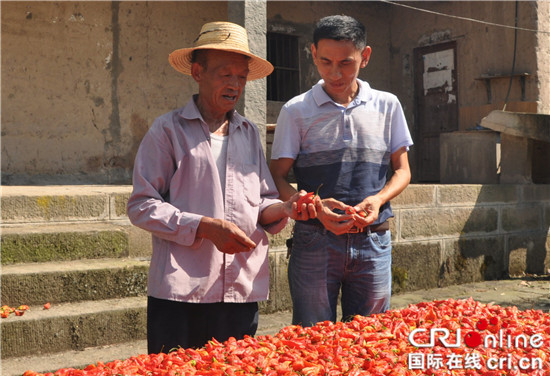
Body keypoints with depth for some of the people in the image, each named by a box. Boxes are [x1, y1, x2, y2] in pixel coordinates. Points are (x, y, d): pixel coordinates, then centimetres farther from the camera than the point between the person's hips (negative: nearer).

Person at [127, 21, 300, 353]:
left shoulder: (250, 133, 17)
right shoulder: (169, 130, 2)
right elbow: (141, 206, -4)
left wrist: (284, 208, -5)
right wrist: (205, 227, -15)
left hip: (244, 291, 5)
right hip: (181, 291, -4)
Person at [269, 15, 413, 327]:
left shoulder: (387, 106, 8)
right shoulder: (296, 111, 1)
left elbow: (402, 170, 12)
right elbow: (278, 177, 0)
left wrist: (378, 199, -9)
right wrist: (314, 207, -19)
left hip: (374, 241, 2)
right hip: (315, 241, -2)